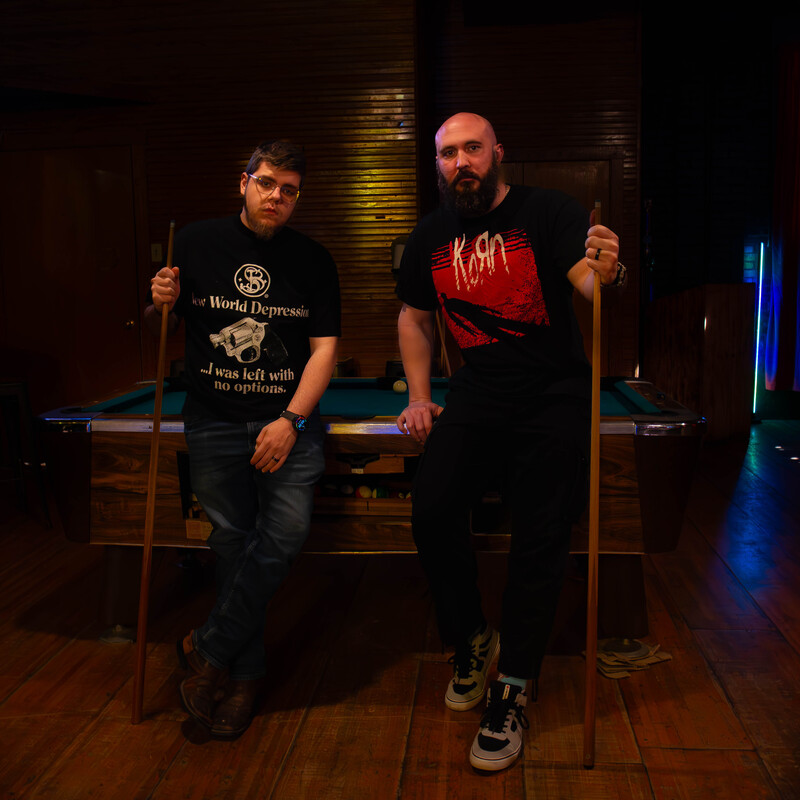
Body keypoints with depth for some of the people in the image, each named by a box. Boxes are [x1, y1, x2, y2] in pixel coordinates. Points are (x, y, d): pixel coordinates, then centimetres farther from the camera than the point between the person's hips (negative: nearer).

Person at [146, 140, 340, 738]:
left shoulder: (314, 260, 3)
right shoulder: (196, 244, 5)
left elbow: (325, 347, -1)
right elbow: (158, 328, 13)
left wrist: (291, 420, -13)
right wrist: (161, 306, -11)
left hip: (289, 421, 0)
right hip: (213, 422, 1)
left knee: (285, 536, -14)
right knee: (233, 545, 3)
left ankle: (209, 649, 6)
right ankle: (246, 672, 19)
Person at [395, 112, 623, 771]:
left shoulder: (549, 212, -6)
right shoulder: (430, 237, 8)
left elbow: (591, 281, -17)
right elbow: (414, 317, 20)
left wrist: (606, 273, -42)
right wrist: (420, 397, 11)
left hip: (555, 397, -3)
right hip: (476, 395, 4)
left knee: (540, 541, -6)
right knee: (432, 508, -14)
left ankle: (513, 691, 8)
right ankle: (473, 640, 10)